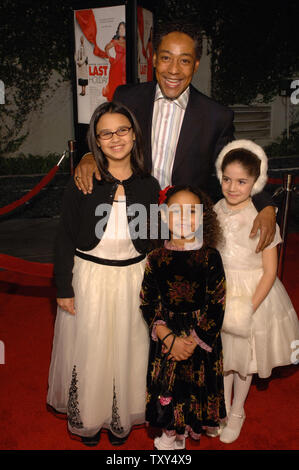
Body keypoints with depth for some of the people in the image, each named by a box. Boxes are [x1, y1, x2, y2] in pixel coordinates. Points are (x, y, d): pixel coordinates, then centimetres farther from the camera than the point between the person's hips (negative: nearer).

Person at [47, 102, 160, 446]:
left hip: (134, 280, 2)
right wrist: (64, 288, -6)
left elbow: (156, 240, 4)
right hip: (89, 279, -1)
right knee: (89, 350, 14)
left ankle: (121, 418, 41)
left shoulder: (148, 185, -4)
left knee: (128, 350, 16)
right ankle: (87, 417, 40)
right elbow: (65, 239, -6)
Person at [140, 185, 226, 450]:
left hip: (202, 337, -1)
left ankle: (202, 424, 40)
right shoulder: (156, 259, -6)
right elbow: (148, 304, -6)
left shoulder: (210, 257, -10)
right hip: (166, 337, 2)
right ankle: (172, 432, 38)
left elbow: (216, 306, -11)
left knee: (200, 384, 13)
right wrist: (170, 339, -15)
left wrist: (193, 341, -15)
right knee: (167, 386, 13)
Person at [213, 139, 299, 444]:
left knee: (244, 358, 16)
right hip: (217, 295, 3)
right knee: (221, 355, 17)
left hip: (251, 295, -3)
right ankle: (222, 410, 41)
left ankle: (237, 412, 41)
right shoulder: (212, 214, -6)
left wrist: (249, 307, -20)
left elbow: (269, 272, -13)